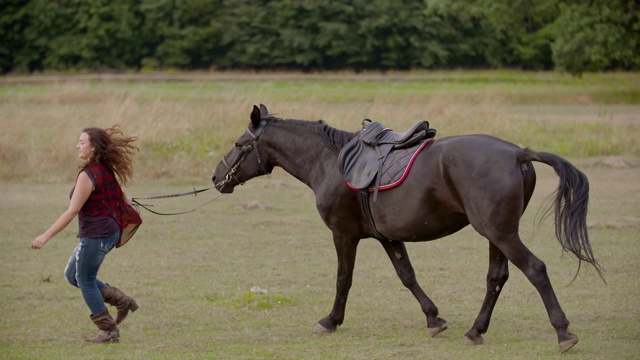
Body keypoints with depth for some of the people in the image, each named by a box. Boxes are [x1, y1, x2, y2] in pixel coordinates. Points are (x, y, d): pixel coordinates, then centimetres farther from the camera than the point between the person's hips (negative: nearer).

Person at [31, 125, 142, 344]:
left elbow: (72, 212, -21)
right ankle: (121, 301, 17)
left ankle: (109, 331, 9)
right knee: (72, 275, 19)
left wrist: (46, 236, -20)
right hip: (109, 231, 9)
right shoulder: (106, 170, 6)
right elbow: (121, 197, 20)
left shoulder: (87, 175, -20)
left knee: (85, 282, 4)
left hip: (95, 234, -9)